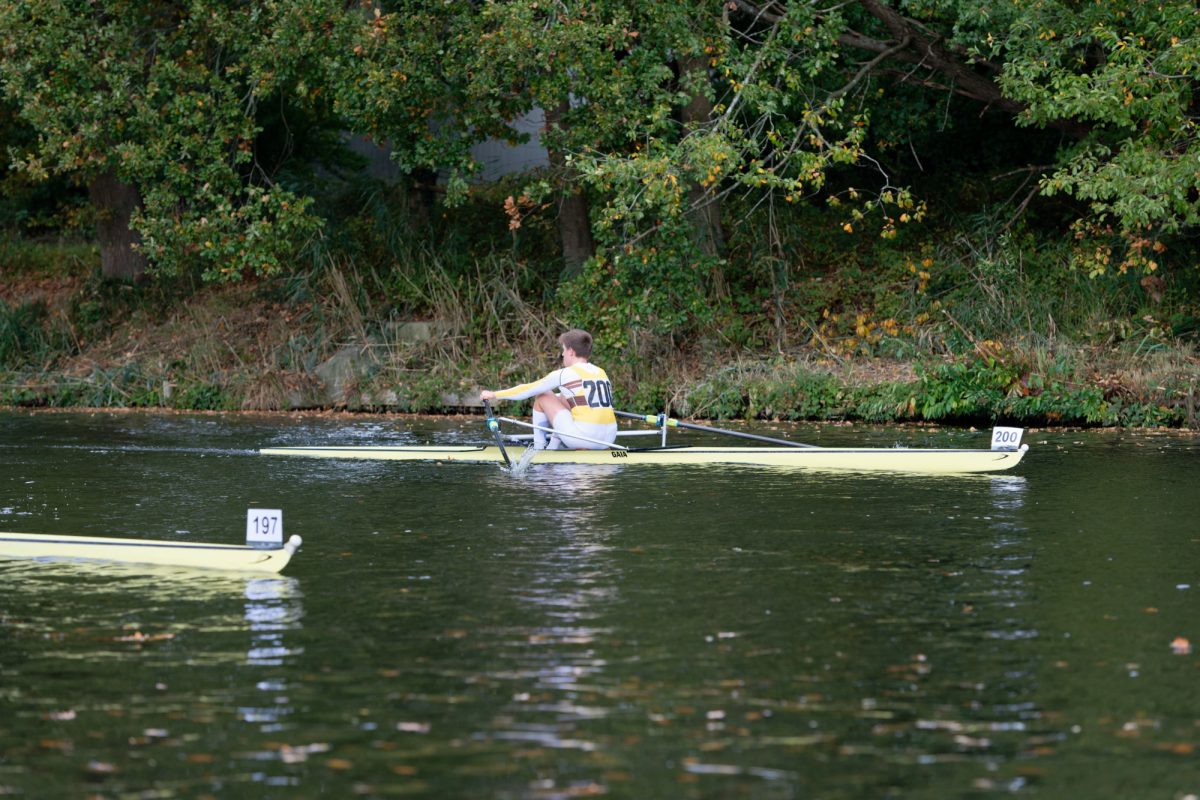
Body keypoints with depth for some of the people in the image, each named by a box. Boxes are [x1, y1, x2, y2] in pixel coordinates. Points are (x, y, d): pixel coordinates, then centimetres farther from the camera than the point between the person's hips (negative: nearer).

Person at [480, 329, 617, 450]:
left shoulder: (564, 374, -1)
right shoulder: (602, 373, 16)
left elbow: (529, 390, 6)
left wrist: (495, 395, 17)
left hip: (584, 436, -7)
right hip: (608, 439, 7)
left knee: (542, 396, 12)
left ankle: (538, 447, 16)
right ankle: (552, 447, 26)